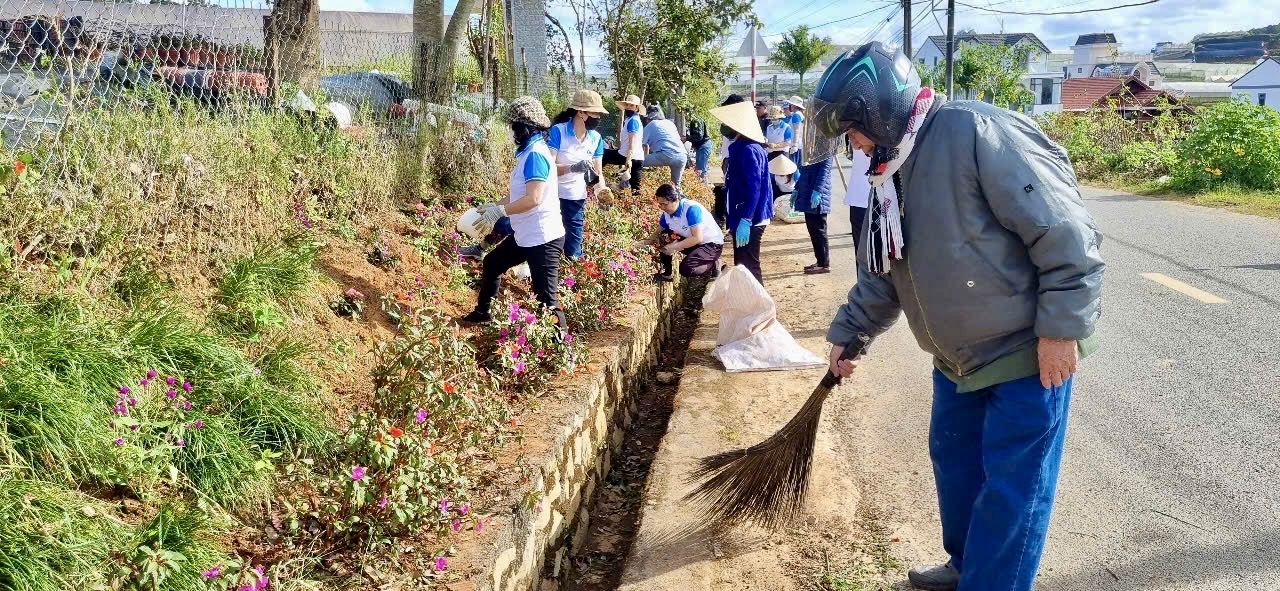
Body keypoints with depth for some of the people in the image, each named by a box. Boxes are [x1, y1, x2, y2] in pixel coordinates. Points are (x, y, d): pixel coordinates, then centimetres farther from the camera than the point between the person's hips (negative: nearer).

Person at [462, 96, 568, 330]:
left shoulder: (535, 154, -20)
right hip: (526, 235, 11)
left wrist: (499, 211, -18)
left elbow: (533, 199, -27)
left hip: (543, 238, -11)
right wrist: (494, 206, 10)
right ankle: (482, 312, 46)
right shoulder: (529, 151, 11)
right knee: (491, 263, 26)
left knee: (546, 299, -9)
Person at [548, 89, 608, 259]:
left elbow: (598, 173, 2)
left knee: (574, 248, 10)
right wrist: (573, 167, -40)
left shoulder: (596, 138, -2)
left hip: (577, 197, 4)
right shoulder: (557, 131, -18)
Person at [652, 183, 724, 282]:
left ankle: (712, 266, 1)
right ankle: (666, 274, 4)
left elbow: (697, 238, -32)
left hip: (712, 244, -7)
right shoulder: (666, 214, -7)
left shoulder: (691, 209, -28)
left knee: (685, 269, -27)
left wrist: (674, 247, -31)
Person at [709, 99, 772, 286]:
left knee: (749, 267, -6)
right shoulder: (740, 147, 13)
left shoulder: (748, 150, -18)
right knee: (742, 266, 17)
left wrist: (745, 220, -29)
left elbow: (754, 188, -24)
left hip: (749, 221, -10)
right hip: (742, 218, 10)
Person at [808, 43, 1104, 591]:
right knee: (953, 461, 21)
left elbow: (1066, 232, -23)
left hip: (1027, 351, -9)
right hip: (958, 356, 9)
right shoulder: (895, 168, 7)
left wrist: (1062, 328, -22)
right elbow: (882, 274, 18)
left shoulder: (978, 132, -22)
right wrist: (848, 331, 19)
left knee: (1011, 486, 3)